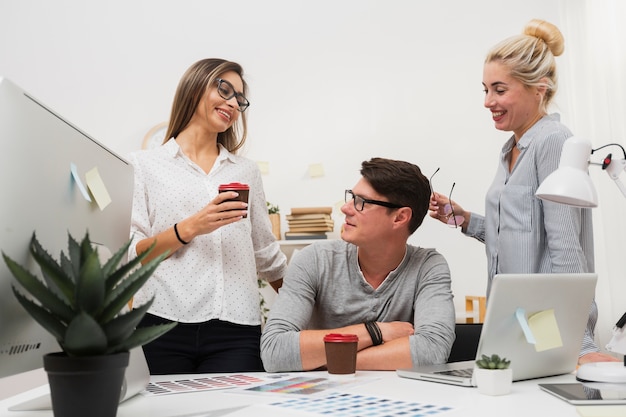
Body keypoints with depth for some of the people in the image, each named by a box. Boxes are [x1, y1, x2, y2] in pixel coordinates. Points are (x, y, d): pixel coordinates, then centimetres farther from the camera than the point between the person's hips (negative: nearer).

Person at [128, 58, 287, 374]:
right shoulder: (144, 165, 10)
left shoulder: (247, 172, 19)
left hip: (235, 333, 2)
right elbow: (129, 255, 0)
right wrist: (189, 229, -11)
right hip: (163, 325, -2)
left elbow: (266, 256, 24)